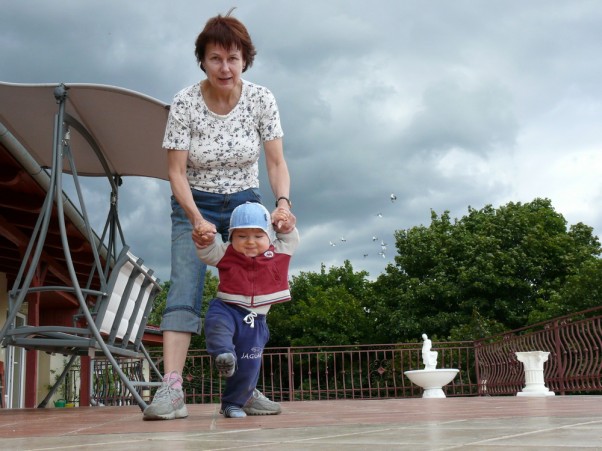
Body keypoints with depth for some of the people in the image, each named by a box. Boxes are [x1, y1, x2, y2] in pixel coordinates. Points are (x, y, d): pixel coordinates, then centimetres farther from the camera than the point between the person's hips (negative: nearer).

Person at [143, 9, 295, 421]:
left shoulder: (261, 99, -12)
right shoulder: (185, 103, -18)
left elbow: (276, 162, -11)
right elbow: (176, 172, -16)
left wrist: (283, 203, -29)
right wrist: (197, 220, -29)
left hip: (244, 204, 2)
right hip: (194, 206, -2)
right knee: (185, 288, -18)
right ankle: (171, 389, -26)